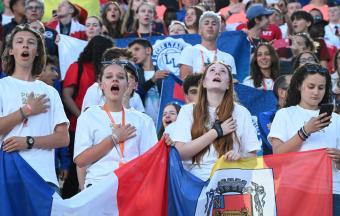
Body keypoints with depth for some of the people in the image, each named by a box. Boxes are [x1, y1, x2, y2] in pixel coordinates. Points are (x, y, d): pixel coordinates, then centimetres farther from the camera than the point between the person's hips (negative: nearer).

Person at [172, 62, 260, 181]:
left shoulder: (241, 112, 9)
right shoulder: (187, 110, 9)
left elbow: (252, 155, 11)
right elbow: (180, 152, -1)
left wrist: (240, 156, -11)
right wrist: (217, 132, -2)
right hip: (194, 180, 1)